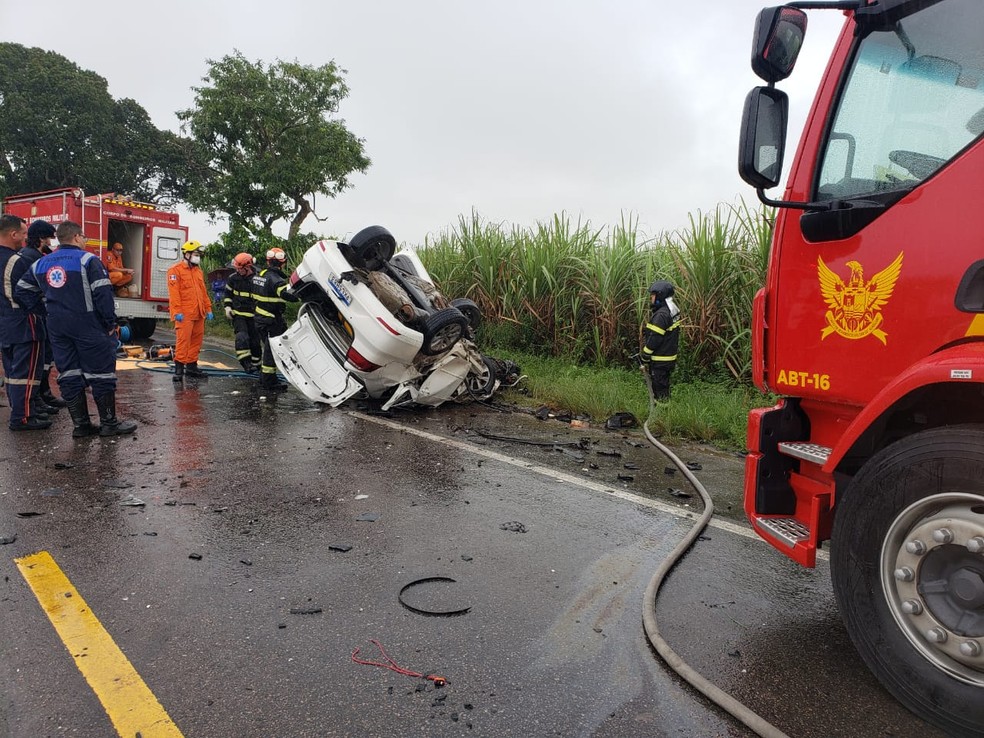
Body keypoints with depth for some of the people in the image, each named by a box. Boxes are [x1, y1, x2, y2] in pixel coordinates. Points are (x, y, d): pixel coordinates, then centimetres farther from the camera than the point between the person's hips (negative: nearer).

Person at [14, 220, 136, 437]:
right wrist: (111, 323, -9)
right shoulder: (87, 259, -9)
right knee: (101, 373, 0)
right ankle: (109, 423, 3)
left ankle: (80, 424, 12)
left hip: (58, 328, 6)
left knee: (69, 375, 9)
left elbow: (21, 292, 14)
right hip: (89, 326, -6)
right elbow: (103, 293, -15)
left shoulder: (40, 264, 12)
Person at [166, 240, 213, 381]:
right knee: (183, 340, -10)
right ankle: (179, 369, -5)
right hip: (185, 315, -8)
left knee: (196, 340, 11)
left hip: (199, 314, 8)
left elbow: (203, 292, 20)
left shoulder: (198, 271, 18)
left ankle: (191, 366, 20)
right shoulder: (176, 270, -5)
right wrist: (177, 311, -19)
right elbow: (174, 293, -13)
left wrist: (208, 309, 16)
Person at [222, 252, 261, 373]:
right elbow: (227, 293, 13)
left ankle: (255, 364, 26)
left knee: (255, 340, 8)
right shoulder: (233, 278, -2)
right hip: (238, 314, 0)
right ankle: (246, 363, -19)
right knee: (242, 338, -20)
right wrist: (227, 306, 1)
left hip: (253, 315, 0)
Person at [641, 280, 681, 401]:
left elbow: (654, 339, -22)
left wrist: (645, 358, -12)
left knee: (659, 391, -1)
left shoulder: (661, 315, -22)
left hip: (660, 361, -10)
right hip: (669, 358, 10)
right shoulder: (673, 311, 10)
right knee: (664, 387, 19)